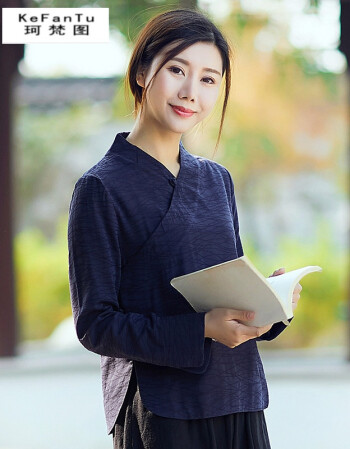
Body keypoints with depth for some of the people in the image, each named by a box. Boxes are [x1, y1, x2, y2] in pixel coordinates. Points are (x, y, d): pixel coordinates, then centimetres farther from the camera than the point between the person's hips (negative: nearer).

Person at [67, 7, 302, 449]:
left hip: (239, 403, 6)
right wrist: (201, 329, -22)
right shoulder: (101, 188, -9)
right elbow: (95, 324, -12)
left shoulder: (217, 180, 11)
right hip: (159, 410, -6)